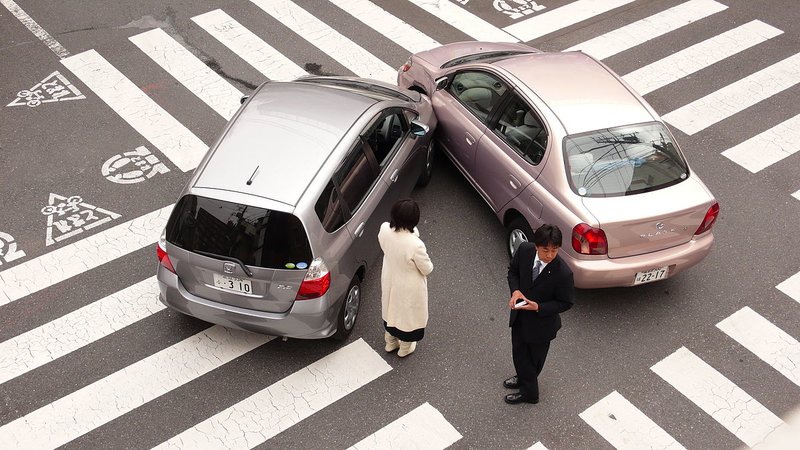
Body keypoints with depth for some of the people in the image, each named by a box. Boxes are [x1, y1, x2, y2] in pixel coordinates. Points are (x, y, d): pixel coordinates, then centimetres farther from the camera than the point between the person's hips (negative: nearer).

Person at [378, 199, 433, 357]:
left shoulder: (384, 230, -24)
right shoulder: (415, 245, -40)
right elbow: (427, 269, -21)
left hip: (389, 281, 5)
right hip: (409, 288, -5)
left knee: (391, 309, 32)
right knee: (407, 314, 25)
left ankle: (390, 342, 56)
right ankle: (405, 348, 50)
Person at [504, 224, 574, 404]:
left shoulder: (563, 273, -33)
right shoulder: (524, 250, -21)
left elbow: (565, 303, -18)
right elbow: (513, 270, -1)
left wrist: (538, 307, -29)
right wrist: (515, 290, -19)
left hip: (541, 322, -4)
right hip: (519, 314, 4)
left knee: (535, 358, 20)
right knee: (519, 352, 24)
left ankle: (528, 392, 47)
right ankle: (524, 378, 56)